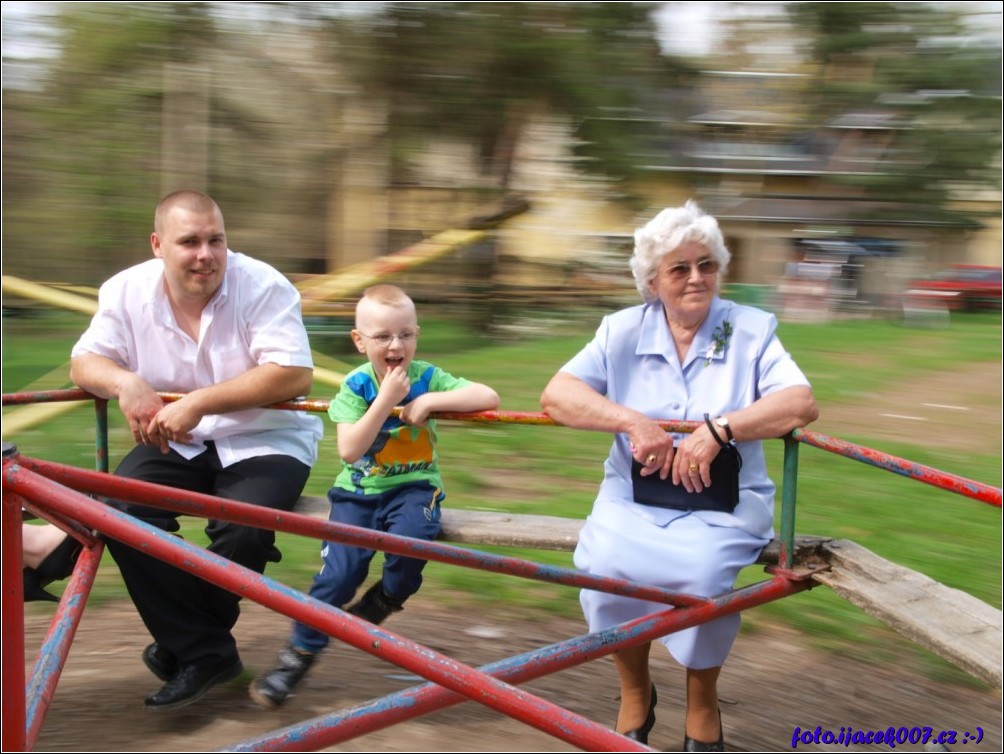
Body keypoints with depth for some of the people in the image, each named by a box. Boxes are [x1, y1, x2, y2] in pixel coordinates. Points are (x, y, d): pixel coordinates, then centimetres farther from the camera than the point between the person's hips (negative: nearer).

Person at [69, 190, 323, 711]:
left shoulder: (262, 286, -16)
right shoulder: (127, 290, -2)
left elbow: (295, 375, -24)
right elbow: (84, 362, 1)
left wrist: (198, 403, -29)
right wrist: (124, 382, -24)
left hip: (264, 439, -4)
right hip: (176, 442, 4)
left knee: (241, 531, -30)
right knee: (122, 512, -22)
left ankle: (185, 642, 2)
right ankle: (206, 652, -11)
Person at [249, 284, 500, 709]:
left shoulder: (427, 378, -4)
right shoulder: (356, 385, -5)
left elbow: (489, 397, -14)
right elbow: (349, 451, -15)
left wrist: (432, 401, -21)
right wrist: (386, 400, -21)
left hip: (412, 486, 0)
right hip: (358, 489, 0)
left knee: (413, 534, -34)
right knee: (341, 569, -16)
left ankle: (383, 601, -3)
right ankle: (300, 652, 6)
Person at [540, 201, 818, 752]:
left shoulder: (752, 329, 3)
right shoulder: (622, 331, 7)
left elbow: (801, 404, -12)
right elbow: (556, 396, -5)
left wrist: (718, 429, -25)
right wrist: (633, 422, -19)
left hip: (723, 503, -1)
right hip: (634, 495, 2)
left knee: (701, 573, -30)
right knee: (604, 566, -27)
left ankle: (702, 701, 2)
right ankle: (634, 691, 4)